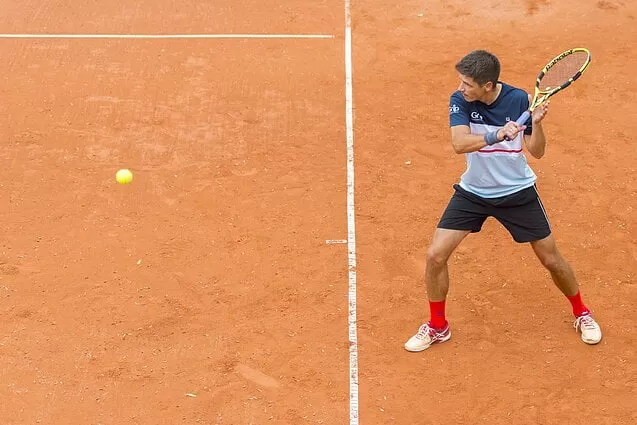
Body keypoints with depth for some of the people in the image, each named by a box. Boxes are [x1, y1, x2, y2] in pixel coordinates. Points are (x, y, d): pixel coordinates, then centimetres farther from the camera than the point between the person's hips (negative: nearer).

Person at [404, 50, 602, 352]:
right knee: (435, 255, -9)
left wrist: (536, 123, -32)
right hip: (473, 191, 1)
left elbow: (537, 152, -13)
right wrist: (496, 136, -48)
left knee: (552, 259, 6)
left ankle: (581, 314, 35)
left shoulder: (518, 99, -17)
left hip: (518, 192, -1)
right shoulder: (460, 100, -16)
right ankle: (437, 327, 13)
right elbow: (459, 143, -31)